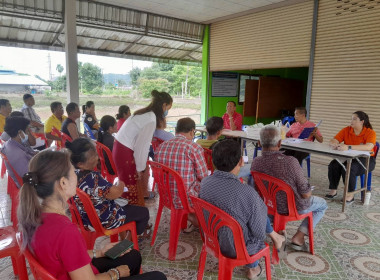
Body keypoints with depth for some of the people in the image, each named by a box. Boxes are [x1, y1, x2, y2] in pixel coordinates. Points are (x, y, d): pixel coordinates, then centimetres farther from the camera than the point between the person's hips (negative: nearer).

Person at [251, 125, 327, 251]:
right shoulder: (290, 162, -33)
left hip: (269, 204, 5)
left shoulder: (255, 162, -19)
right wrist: (308, 193, 2)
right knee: (322, 204, 24)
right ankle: (299, 237, 14)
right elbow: (306, 194, -22)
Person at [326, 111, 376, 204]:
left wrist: (348, 147, -42)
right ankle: (333, 191, -10)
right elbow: (333, 141, -3)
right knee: (334, 164, -24)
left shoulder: (370, 133, -11)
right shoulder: (346, 130, 2)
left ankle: (350, 195, -17)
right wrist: (334, 144, -30)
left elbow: (369, 147, -31)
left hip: (366, 159, -4)